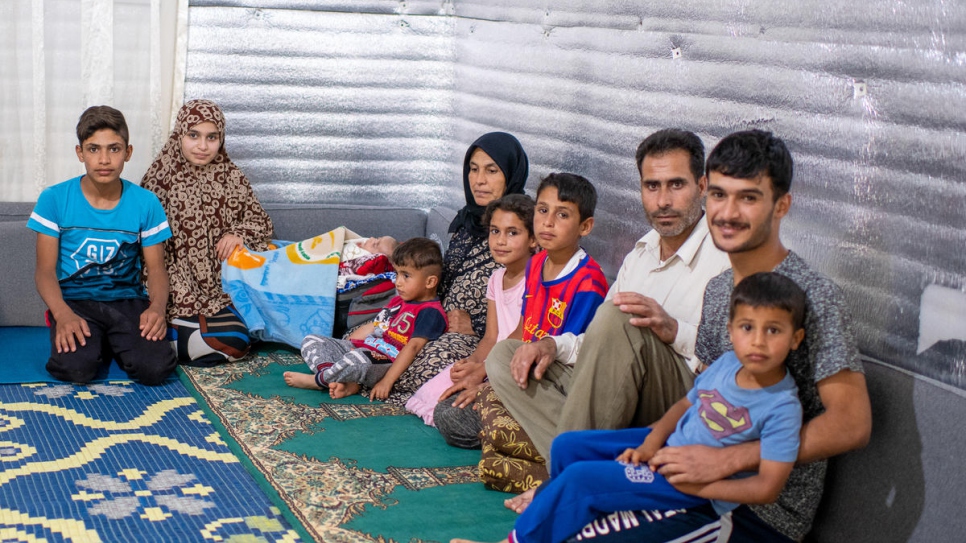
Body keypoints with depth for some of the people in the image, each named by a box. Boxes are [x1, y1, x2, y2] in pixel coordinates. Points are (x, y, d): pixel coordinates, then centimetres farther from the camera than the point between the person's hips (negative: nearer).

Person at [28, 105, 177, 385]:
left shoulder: (146, 203, 0)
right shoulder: (54, 199, -4)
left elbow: (156, 268, 2)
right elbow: (46, 270, -4)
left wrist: (157, 307, -21)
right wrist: (63, 314, -24)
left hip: (128, 301, 1)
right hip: (74, 301, -1)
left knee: (156, 368, -25)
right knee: (76, 367, -31)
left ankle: (115, 344, 8)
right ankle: (96, 344, 5)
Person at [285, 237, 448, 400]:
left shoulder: (430, 313, -11)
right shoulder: (397, 301, 20)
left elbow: (412, 347, -20)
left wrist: (386, 382, -28)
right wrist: (343, 346, 15)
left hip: (384, 364, -10)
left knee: (358, 358, -41)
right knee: (311, 341, 5)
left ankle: (317, 381, -13)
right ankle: (345, 382, -21)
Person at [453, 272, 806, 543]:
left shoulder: (782, 407, -23)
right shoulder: (727, 364, -4)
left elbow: (767, 487, -25)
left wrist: (695, 483, -23)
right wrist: (652, 441, -5)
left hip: (693, 482, -7)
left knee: (581, 478, -17)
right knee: (567, 446, 6)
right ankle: (549, 505, 30)